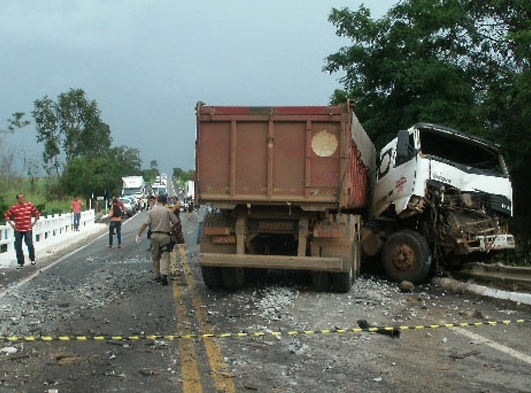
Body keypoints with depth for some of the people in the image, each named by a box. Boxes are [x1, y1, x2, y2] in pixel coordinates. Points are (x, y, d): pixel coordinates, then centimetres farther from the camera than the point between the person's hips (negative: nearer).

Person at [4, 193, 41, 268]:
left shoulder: (30, 205, 0)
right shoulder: (13, 208, -1)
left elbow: (37, 213, 10)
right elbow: (7, 216, 9)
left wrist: (34, 222, 4)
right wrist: (11, 224, 2)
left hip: (28, 229, -1)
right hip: (18, 230, 1)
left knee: (30, 245, -8)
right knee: (18, 247, 4)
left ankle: (32, 259, 17)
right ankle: (21, 263, 16)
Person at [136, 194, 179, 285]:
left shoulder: (152, 211, 2)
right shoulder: (168, 211, -3)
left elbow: (145, 224, -3)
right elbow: (176, 221, 1)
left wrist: (139, 234, 1)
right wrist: (171, 226, 23)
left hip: (154, 235, 2)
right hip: (165, 235, -2)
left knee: (155, 257, 15)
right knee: (165, 256, -4)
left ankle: (157, 276, 20)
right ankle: (164, 274, -22)